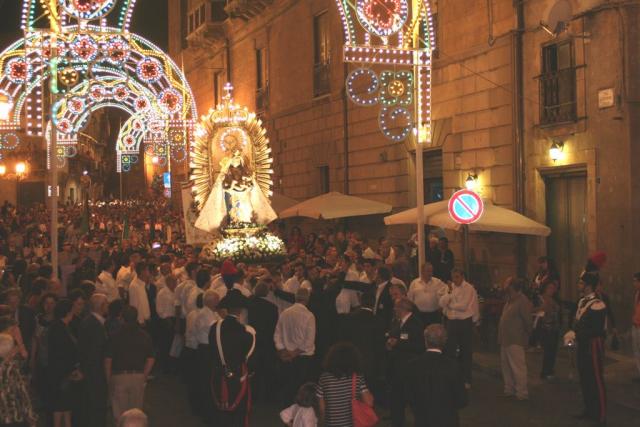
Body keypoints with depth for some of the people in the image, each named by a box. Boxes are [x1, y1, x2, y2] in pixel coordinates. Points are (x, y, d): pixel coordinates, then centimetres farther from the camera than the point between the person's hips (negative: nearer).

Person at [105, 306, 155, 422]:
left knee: (119, 414, 6)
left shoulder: (116, 336, -9)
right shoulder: (144, 336, -2)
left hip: (119, 377, -2)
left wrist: (108, 378, 3)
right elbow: (150, 359, 0)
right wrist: (144, 376, 11)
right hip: (138, 377, 2)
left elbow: (108, 360, -10)